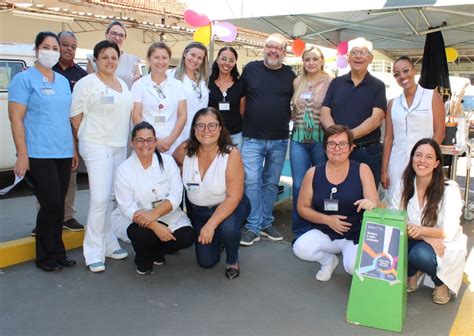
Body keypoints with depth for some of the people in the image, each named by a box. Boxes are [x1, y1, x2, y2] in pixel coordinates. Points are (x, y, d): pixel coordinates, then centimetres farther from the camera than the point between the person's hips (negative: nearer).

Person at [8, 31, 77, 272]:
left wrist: (74, 149, 16)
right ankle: (45, 257, 10)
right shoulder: (24, 79, -3)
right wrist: (22, 154, -15)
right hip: (38, 154, -6)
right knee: (51, 204, -7)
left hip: (64, 153, 6)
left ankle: (57, 253, 21)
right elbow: (16, 118, -8)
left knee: (58, 205, 10)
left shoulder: (63, 81, 15)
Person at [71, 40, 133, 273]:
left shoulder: (122, 84, 15)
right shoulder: (87, 83, -4)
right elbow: (76, 116, -4)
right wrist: (86, 140, 1)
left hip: (120, 147, 7)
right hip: (97, 147, -6)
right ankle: (94, 253, -6)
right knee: (100, 198, -13)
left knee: (113, 197, 9)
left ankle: (109, 244, 19)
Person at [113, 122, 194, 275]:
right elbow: (127, 208, -14)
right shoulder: (124, 169, -8)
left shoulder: (167, 161, -2)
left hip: (170, 216, 2)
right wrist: (155, 226, -27)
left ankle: (156, 251, 12)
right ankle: (143, 260, 5)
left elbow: (176, 195, -10)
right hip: (141, 220, -2)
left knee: (187, 237, -23)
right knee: (142, 234, -33)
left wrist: (154, 214, -27)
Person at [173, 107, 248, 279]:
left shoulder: (231, 154, -25)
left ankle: (232, 260, -2)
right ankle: (218, 238, 36)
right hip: (197, 209, 3)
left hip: (228, 206, -3)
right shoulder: (185, 150, -16)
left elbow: (234, 197, -25)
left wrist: (211, 224, -31)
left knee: (228, 228, -36)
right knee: (206, 262, 2)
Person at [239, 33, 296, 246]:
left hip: (279, 140, 2)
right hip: (252, 138, -2)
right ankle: (253, 227, 3)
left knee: (271, 183, 11)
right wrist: (245, 121, 6)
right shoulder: (250, 69, 1)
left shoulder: (290, 75, 4)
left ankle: (266, 223, 24)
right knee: (252, 182, -6)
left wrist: (286, 119, 2)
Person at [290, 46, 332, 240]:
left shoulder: (330, 82, -2)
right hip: (299, 138, 3)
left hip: (321, 138, -3)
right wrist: (297, 121, 8)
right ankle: (300, 230, 16)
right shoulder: (297, 82, 9)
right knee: (299, 186, 2)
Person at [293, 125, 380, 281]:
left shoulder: (362, 170, -6)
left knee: (355, 267, -29)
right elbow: (302, 208, 2)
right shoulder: (313, 173, -3)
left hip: (356, 236, -2)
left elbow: (376, 204, -12)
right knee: (300, 248, -25)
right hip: (324, 233, 2)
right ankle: (329, 260, 10)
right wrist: (327, 219, -13)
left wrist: (371, 204, -38)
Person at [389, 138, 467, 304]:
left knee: (420, 254, -35)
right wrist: (426, 237, -27)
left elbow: (449, 232, -23)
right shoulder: (403, 185, -8)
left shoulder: (449, 189, -18)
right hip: (417, 242, 3)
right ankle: (412, 275, 6)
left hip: (445, 246, -3)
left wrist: (422, 230, -42)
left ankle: (441, 282, 1)